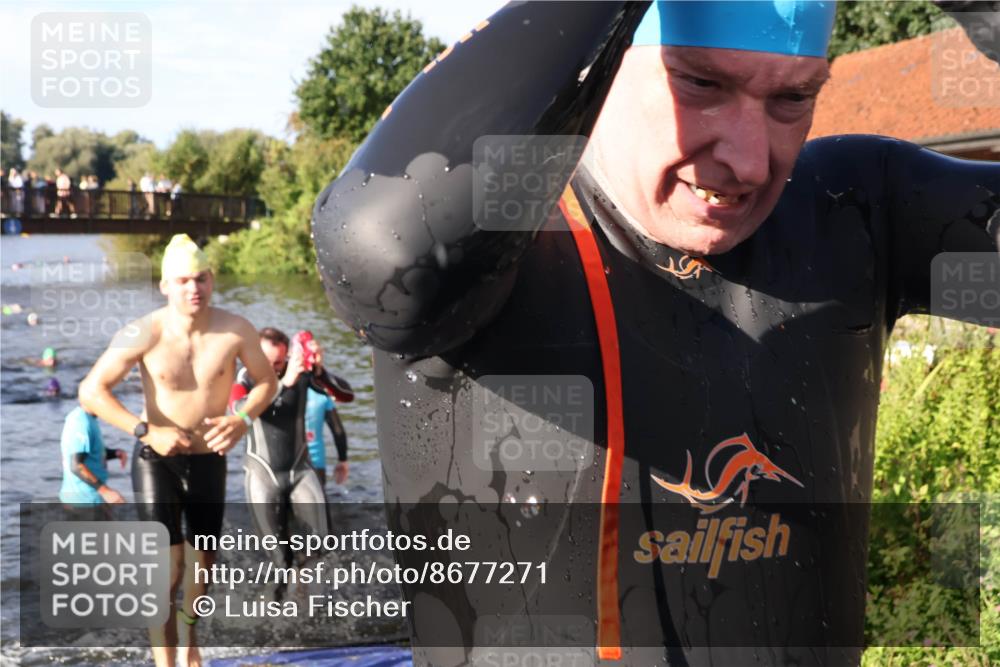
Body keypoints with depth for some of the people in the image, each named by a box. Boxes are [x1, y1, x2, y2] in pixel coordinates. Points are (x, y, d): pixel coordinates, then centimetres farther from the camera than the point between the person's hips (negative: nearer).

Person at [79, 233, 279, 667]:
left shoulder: (235, 330, -15)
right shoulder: (145, 334, -21)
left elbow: (267, 381, 1)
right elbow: (91, 391, -18)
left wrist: (242, 420, -18)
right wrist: (147, 431, -27)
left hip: (209, 459, 3)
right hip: (156, 459, -3)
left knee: (203, 557, 19)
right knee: (166, 566, -17)